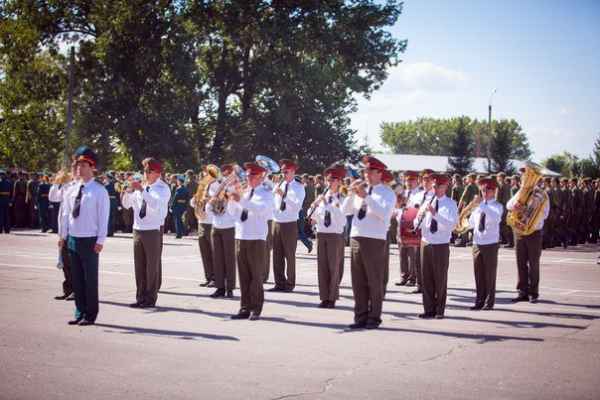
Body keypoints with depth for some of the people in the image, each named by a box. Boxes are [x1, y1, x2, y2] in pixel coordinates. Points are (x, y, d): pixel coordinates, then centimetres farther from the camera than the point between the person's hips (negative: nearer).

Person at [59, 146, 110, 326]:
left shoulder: (99, 190, -7)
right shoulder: (72, 190, 9)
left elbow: (103, 217, -9)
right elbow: (66, 214, 14)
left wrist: (100, 241, -13)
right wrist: (63, 236, 10)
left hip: (90, 240, -5)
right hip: (73, 239, 5)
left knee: (90, 279, 2)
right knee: (77, 279, 10)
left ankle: (90, 315, 11)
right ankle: (80, 313, 19)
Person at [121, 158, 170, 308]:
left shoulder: (162, 188, -5)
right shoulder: (139, 187, 13)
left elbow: (155, 204, -23)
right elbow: (126, 204, 13)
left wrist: (141, 190, -26)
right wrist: (128, 191, -4)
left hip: (153, 231, -6)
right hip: (138, 230, 6)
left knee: (152, 266, -2)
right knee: (139, 266, 9)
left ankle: (151, 299, 3)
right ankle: (141, 297, 16)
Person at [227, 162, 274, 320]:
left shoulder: (266, 194, -3)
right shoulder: (244, 192, 15)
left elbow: (260, 209, -22)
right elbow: (231, 211, 11)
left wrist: (241, 200, -31)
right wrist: (233, 196, -5)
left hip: (256, 239, -5)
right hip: (240, 238, 6)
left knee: (256, 276, -1)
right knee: (244, 276, 8)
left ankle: (256, 309, 4)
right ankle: (245, 308, 12)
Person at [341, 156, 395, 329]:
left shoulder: (387, 193, 0)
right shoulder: (360, 191, 17)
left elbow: (384, 213, -17)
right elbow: (345, 210, 10)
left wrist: (366, 197, -20)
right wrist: (352, 194, -4)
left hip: (374, 241, -6)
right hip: (356, 238, 6)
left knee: (374, 282, -1)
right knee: (358, 282, 8)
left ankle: (374, 318, 5)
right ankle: (360, 317, 15)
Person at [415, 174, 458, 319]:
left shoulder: (451, 204, -3)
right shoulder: (427, 203, 11)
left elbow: (452, 225, -18)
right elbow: (417, 225, 9)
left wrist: (435, 214, -25)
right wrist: (419, 218, -14)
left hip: (441, 244, -4)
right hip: (426, 243, 4)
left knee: (440, 278, 2)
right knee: (426, 277, 6)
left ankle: (440, 310, 10)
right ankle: (429, 309, 13)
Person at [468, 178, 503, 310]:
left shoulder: (497, 206, -2)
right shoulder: (478, 206, 13)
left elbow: (495, 217, -25)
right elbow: (471, 223, 20)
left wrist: (481, 203, -29)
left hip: (490, 244, -5)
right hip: (477, 243, 5)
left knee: (490, 274, 0)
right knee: (479, 274, 7)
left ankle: (489, 302, 6)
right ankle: (480, 301, 13)